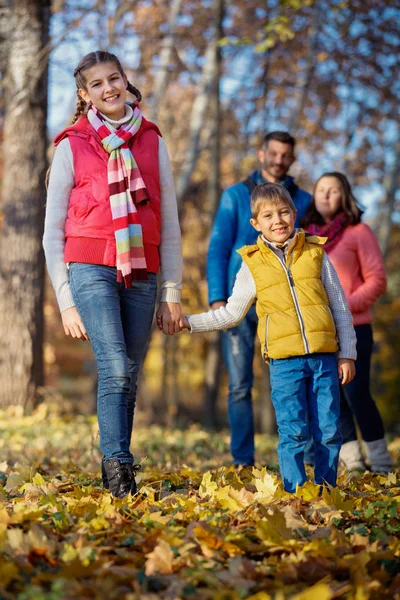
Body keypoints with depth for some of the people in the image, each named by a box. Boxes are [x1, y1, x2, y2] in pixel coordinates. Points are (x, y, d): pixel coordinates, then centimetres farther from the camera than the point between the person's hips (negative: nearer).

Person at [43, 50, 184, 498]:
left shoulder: (151, 141, 13)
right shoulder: (72, 145, 6)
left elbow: (169, 223, 15)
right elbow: (53, 231, 6)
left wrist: (172, 293, 10)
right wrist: (66, 301, 0)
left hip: (142, 273, 3)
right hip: (91, 270, -3)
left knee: (128, 379, 2)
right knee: (116, 370, -19)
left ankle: (112, 476, 11)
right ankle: (120, 470, -18)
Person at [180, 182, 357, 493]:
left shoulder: (316, 254, 9)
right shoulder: (253, 264, 8)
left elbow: (340, 307, 13)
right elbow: (231, 313, 18)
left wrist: (347, 354, 8)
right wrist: (188, 322, 11)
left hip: (324, 357, 1)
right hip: (285, 361, -1)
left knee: (329, 431, 2)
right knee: (294, 432, -6)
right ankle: (296, 492, 3)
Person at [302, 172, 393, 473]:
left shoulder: (358, 232, -2)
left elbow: (377, 279, -5)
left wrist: (345, 305, -16)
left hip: (353, 328, -4)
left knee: (357, 394, -9)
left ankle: (380, 459, 6)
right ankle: (351, 459, 12)